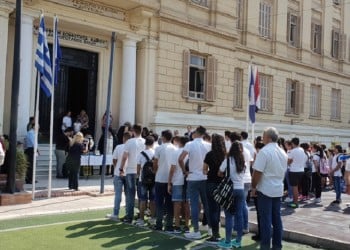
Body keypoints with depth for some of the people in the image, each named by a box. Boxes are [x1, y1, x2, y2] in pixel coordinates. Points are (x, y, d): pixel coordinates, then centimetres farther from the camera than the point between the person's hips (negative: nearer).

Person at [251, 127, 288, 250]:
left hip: (265, 190, -7)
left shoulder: (264, 151, -16)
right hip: (278, 189, 7)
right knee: (276, 219, 12)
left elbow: (257, 172, -18)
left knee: (265, 220, -1)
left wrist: (253, 187, -7)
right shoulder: (283, 153, 10)